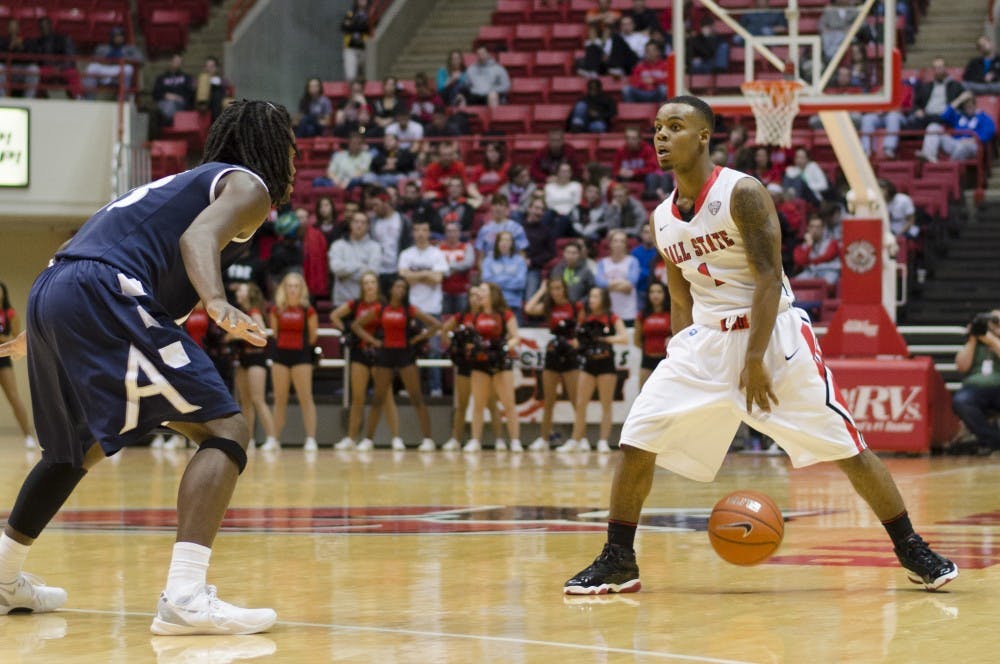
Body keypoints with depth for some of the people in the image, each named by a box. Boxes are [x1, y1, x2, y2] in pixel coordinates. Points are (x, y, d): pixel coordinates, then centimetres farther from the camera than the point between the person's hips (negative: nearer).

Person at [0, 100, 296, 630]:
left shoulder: (184, 182, 33)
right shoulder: (248, 185, 9)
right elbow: (199, 237, -14)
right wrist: (217, 303, -33)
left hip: (48, 293, 9)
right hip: (103, 296, -9)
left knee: (79, 445, 31)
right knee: (224, 430, -9)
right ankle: (185, 596, -24)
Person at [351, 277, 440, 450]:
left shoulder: (410, 310, 1)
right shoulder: (380, 310, 5)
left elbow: (436, 324, 0)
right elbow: (356, 325, 11)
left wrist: (419, 338, -5)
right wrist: (372, 340, 1)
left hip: (405, 354, -2)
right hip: (385, 354, 2)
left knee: (417, 398, -7)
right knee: (378, 399, 6)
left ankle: (428, 439, -7)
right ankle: (368, 439, 12)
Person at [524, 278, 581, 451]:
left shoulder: (575, 308, -2)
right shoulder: (547, 308, 6)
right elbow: (529, 309, -12)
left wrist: (577, 341, -15)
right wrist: (541, 290, -4)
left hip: (570, 357, -4)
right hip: (552, 356, 4)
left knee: (576, 401, -6)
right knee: (548, 402, 8)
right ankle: (544, 438, 14)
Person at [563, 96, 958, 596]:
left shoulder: (742, 193, -13)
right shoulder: (661, 219, 7)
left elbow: (769, 278, -16)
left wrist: (755, 359, -22)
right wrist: (681, 370, 12)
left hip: (774, 333, -5)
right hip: (706, 339, 5)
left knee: (846, 447, -5)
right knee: (638, 439, -7)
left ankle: (912, 552, 8)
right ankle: (617, 562, 5)